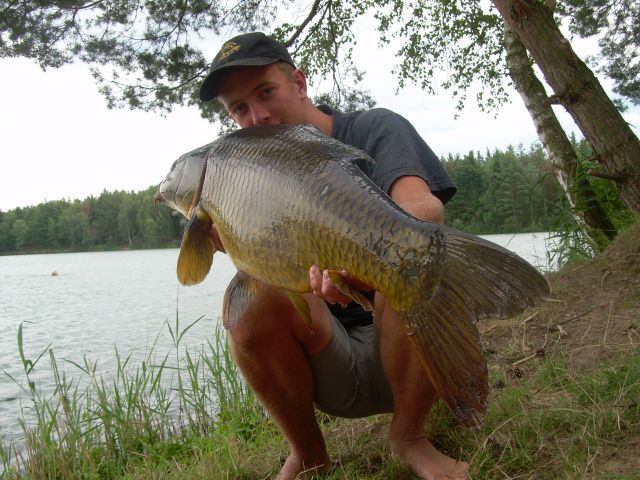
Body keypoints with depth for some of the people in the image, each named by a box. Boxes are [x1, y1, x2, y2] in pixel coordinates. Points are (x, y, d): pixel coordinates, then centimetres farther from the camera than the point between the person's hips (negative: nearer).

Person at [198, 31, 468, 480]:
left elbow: (424, 208, -29)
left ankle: (409, 436, -7)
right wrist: (213, 224, -25)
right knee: (251, 293, -24)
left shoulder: (375, 129, -7)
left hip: (408, 356, -2)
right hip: (331, 370, 3)